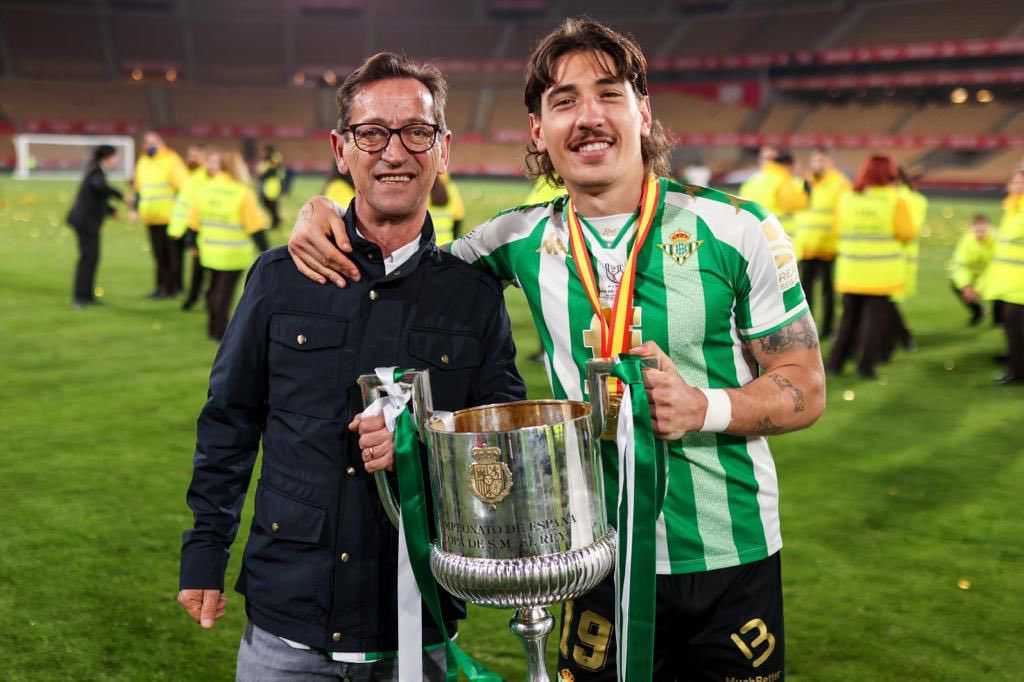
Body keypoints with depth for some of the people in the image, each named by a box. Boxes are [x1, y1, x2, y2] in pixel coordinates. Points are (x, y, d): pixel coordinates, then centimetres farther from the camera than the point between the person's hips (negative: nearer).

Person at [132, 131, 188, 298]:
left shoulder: (172, 160, -6)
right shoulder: (143, 162, 15)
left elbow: (184, 185, -10)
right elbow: (139, 189, 23)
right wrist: (136, 209, 18)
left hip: (170, 217, -6)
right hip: (151, 218, 6)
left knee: (170, 253, -1)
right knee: (158, 253, 9)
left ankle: (172, 287, 6)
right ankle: (162, 285, 16)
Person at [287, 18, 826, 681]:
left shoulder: (738, 230, -10)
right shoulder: (525, 240, -2)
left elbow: (805, 388, -5)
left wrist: (704, 407, -24)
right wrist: (324, 212, -5)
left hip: (732, 559, -1)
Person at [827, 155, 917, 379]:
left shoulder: (847, 198, 1)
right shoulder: (896, 201, -9)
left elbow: (839, 231, 5)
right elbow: (907, 234, -9)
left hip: (852, 271, 4)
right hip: (882, 273, -3)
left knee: (849, 316, 15)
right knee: (876, 317, 4)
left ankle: (836, 361, 15)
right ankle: (866, 365, 2)